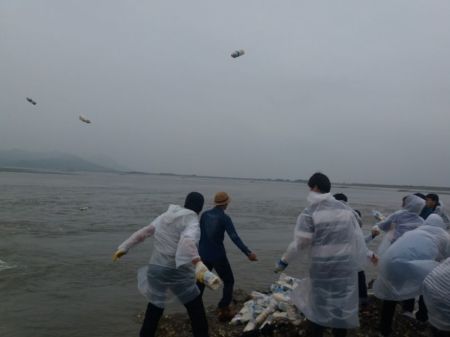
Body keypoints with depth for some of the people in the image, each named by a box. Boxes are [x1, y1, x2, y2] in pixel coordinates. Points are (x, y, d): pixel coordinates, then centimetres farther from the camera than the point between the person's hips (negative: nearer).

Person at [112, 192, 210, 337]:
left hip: (155, 268, 6)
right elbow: (187, 241, -34)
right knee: (197, 311, 12)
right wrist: (198, 262, -48)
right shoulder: (192, 222, -12)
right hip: (177, 272, -6)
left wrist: (124, 247, 20)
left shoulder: (165, 216, 9)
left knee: (155, 307, 25)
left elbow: (143, 232, 13)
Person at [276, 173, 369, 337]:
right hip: (346, 264, 4)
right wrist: (358, 261, 15)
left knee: (319, 304, 13)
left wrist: (283, 261, -1)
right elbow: (357, 237, 5)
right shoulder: (346, 208, 5)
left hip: (323, 266, -4)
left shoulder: (310, 212, -10)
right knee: (343, 303, 16)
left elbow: (300, 242, -12)